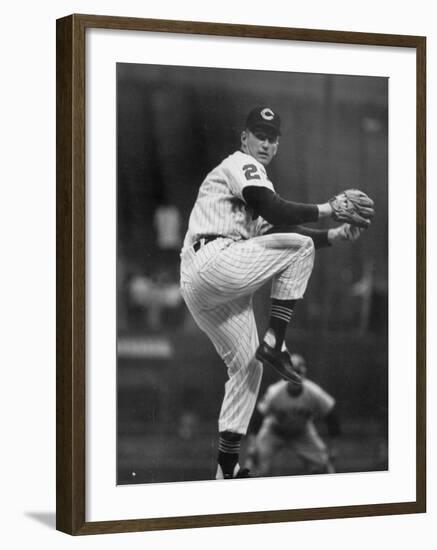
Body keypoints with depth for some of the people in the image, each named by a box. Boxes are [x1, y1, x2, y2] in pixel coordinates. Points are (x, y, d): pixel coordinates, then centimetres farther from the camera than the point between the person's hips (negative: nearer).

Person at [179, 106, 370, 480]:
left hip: (199, 287, 10)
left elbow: (277, 232, 23)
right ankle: (274, 344, -14)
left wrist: (336, 235, 13)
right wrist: (329, 208, -10)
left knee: (246, 365, 12)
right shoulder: (241, 164, 0)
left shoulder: (249, 175, 31)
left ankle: (227, 469, 12)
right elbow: (277, 212, -16)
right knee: (300, 246, -9)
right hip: (212, 263, -10)